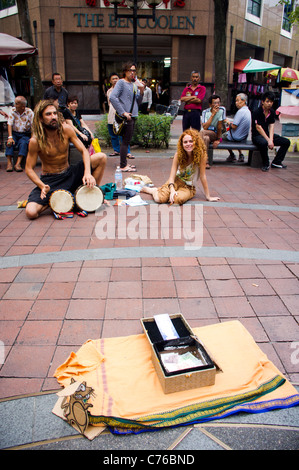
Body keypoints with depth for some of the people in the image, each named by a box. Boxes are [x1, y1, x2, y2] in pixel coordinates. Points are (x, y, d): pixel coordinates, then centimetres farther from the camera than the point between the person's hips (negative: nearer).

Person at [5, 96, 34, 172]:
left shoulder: (29, 112, -3)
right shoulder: (12, 110, 2)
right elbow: (9, 124, -5)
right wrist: (10, 137, -19)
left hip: (25, 134, -2)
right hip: (14, 133, 2)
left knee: (23, 143, -32)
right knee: (10, 142, -28)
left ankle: (18, 164, -38)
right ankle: (9, 163, -34)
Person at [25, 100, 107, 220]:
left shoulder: (66, 129, -7)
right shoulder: (35, 141, -14)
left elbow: (84, 151, -8)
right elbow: (29, 169, -9)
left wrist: (87, 173, -25)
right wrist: (42, 186, -27)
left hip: (69, 174, 3)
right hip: (49, 180, -3)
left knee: (101, 157, -14)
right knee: (31, 212, -27)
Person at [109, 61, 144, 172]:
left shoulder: (134, 84, 17)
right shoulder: (121, 82, -6)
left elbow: (138, 102, 18)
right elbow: (112, 98, -18)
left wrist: (141, 91, 0)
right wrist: (123, 112, -20)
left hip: (132, 115, 8)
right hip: (126, 116, -8)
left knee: (127, 140, 13)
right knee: (126, 140, -8)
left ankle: (124, 163, 23)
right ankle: (123, 166, -3)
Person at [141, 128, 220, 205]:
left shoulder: (201, 154, -17)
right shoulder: (178, 154, -10)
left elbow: (202, 176, -14)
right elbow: (172, 175, -14)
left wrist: (208, 196, -12)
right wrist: (172, 189, -32)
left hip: (189, 187, -1)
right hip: (177, 181, 1)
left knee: (178, 199, -35)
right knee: (160, 198, -26)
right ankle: (155, 190, 12)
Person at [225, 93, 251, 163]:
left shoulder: (240, 111, -25)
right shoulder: (248, 111, 4)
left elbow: (234, 127, -25)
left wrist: (230, 124, -5)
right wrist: (232, 123, 10)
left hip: (235, 137, -8)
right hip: (244, 137, 9)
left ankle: (232, 155, 23)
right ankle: (240, 154, 25)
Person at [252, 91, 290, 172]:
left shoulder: (272, 112, 6)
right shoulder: (257, 112, -14)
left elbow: (271, 126, -1)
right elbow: (258, 128, -19)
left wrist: (271, 139, -18)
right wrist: (268, 140, -24)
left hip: (267, 134, 7)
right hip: (257, 135, -7)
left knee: (286, 142, -4)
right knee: (264, 143, -41)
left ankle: (276, 162, 2)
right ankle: (265, 164, -19)